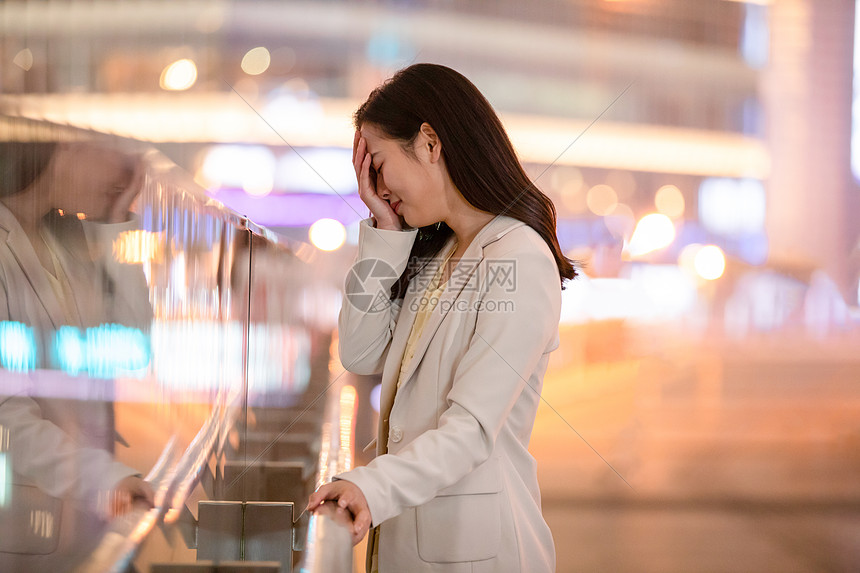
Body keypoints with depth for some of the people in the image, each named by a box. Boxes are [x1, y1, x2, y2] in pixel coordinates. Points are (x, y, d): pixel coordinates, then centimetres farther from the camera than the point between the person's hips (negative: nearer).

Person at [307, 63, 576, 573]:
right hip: (405, 530, 8)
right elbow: (361, 356, 6)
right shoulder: (430, 254, 13)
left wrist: (374, 487, -37)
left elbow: (473, 427, -24)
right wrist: (384, 236, 0)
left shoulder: (522, 262, -16)